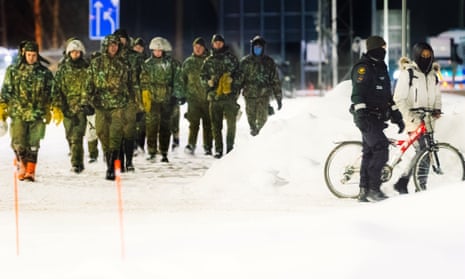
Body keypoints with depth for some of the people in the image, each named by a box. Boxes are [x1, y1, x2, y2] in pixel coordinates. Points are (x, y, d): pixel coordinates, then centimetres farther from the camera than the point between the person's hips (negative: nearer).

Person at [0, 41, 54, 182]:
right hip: (18, 113, 0)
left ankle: (30, 171, 4)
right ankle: (21, 165, 17)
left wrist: (48, 111, 11)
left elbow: (49, 94, 13)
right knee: (18, 143, -5)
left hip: (37, 114, 0)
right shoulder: (13, 70, 6)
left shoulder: (45, 73, 7)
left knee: (33, 144, -1)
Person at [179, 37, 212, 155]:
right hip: (193, 97, 0)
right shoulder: (188, 62, 11)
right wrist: (183, 94, 8)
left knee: (208, 123, 4)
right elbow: (183, 79, 16)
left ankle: (207, 147, 10)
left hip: (208, 97, 0)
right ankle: (191, 144, -14)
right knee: (194, 122, -11)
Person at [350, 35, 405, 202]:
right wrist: (361, 113, -27)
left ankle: (364, 192, 12)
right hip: (366, 117, -9)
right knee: (381, 150, -17)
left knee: (369, 153, 9)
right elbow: (358, 93, -18)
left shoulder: (381, 68, 20)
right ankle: (373, 189, -15)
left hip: (378, 118, 9)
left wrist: (396, 116, 24)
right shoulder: (363, 67, -9)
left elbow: (387, 96, 27)